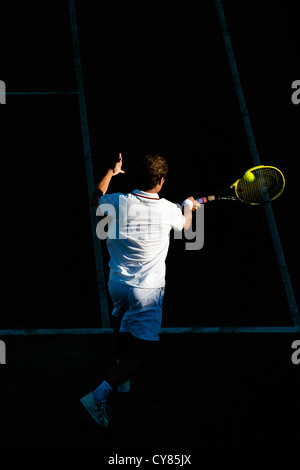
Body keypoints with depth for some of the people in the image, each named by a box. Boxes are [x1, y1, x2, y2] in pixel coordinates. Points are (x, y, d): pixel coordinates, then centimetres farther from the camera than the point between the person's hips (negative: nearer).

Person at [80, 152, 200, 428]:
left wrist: (111, 173, 29)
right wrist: (189, 204, 36)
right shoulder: (168, 210, -12)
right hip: (147, 290, -4)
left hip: (117, 283, 4)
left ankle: (122, 377, 45)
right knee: (144, 351, -1)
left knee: (121, 322, 35)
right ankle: (100, 394, -14)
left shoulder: (118, 202, -9)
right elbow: (185, 224, 15)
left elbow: (96, 199, 17)